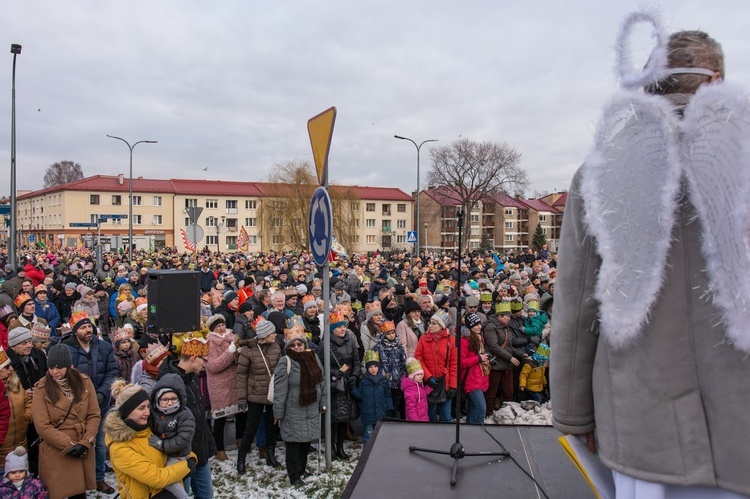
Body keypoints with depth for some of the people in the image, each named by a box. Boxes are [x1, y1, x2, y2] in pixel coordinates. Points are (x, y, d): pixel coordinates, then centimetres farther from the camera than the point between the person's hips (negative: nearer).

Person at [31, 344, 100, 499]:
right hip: (56, 452, -2)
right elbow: (43, 426, -10)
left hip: (84, 450, 2)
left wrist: (85, 443, -12)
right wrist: (70, 445, -14)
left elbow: (94, 415, 0)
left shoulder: (84, 382, 0)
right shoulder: (42, 388, -7)